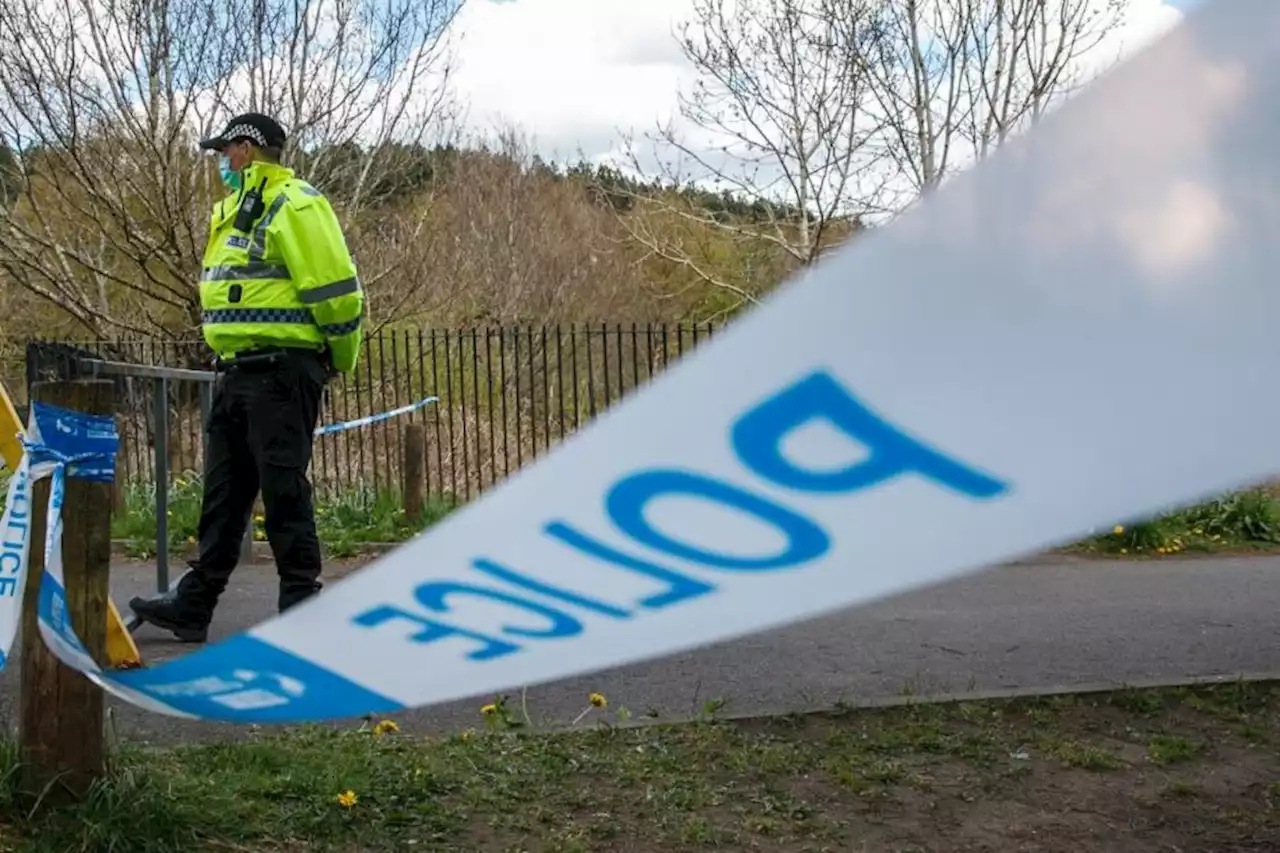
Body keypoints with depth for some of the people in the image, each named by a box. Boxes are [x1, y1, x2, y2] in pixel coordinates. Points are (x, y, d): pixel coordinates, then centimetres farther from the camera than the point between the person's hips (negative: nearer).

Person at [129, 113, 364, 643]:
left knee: (283, 491, -5)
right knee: (223, 494, 12)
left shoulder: (294, 207, -11)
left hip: (280, 374, -10)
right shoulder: (235, 214, 20)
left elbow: (336, 291, -15)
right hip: (237, 374, 10)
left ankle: (301, 609, 4)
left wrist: (339, 360, -3)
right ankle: (193, 605, 19)